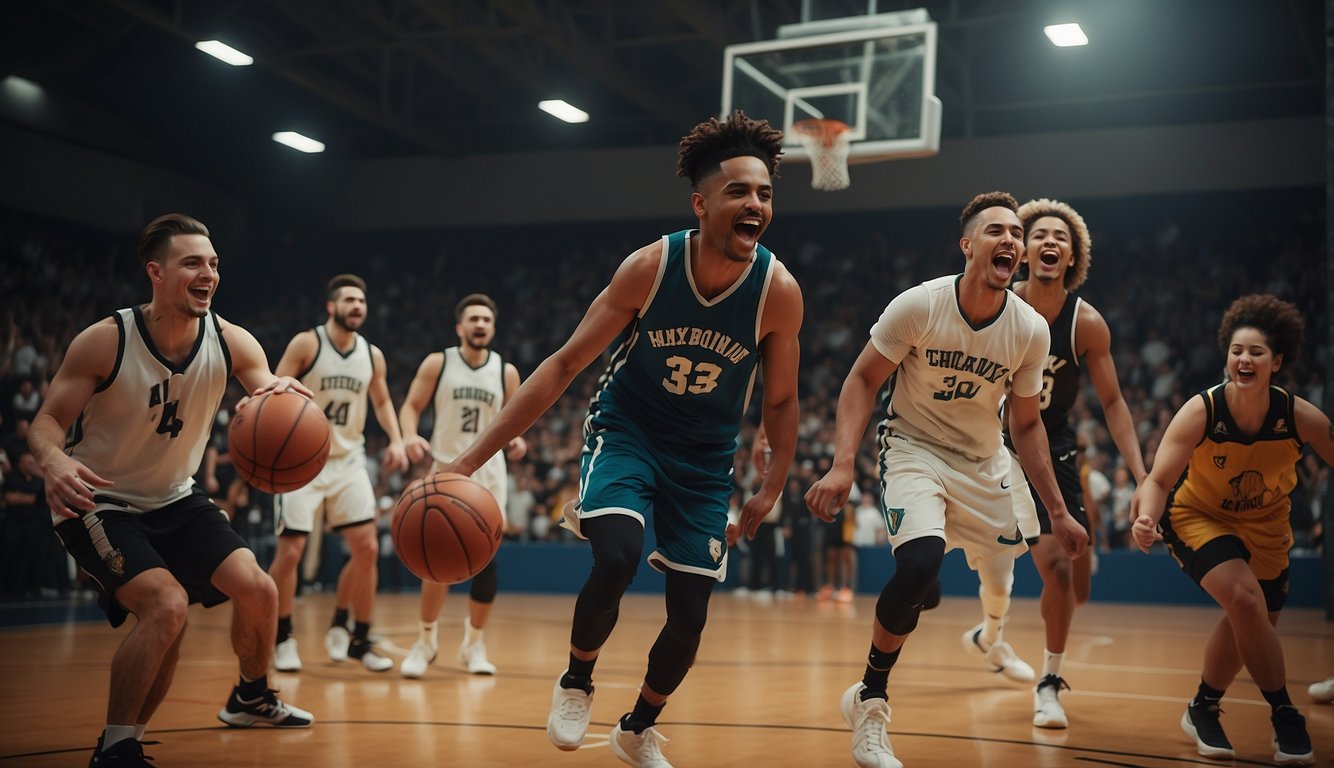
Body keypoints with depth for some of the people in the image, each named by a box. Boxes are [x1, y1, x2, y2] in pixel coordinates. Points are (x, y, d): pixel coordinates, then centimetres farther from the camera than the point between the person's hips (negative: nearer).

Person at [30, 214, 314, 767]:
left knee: (257, 590, 0)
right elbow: (48, 420, -17)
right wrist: (53, 460, -42)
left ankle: (251, 697, 30)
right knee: (167, 604, -26)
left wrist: (285, 393, -44)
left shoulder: (231, 342, -12)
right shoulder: (105, 341, -22)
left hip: (174, 500, 5)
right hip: (97, 503, -5)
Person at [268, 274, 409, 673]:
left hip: (349, 460, 5)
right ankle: (283, 639, 12)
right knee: (289, 551, -6)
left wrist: (396, 440, 4)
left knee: (367, 548, -1)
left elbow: (382, 401, 19)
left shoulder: (372, 355, 5)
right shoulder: (306, 344, -9)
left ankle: (356, 638, 14)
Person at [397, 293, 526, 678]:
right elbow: (411, 406, 0)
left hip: (488, 474, 2)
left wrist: (515, 440, -11)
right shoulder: (437, 364, -2)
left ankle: (474, 643, 18)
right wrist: (411, 436, -21)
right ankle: (426, 640, 9)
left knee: (486, 561, 1)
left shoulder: (506, 372, 2)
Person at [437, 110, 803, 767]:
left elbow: (780, 401, -1)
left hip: (705, 459, 2)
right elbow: (565, 364, -17)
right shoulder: (649, 267, -21)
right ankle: (576, 681, 2)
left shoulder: (778, 292, -18)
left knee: (689, 617, 2)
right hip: (624, 431, -2)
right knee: (617, 557, -29)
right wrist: (473, 456, -22)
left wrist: (769, 492, -8)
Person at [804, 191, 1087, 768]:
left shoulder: (1030, 330, -11)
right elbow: (862, 380, -12)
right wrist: (842, 465, -24)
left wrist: (1058, 511, 2)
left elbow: (1025, 424, 1)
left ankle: (992, 636, 58)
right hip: (914, 449, -4)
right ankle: (870, 701, -10)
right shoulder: (919, 305, -21)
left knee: (1000, 576, 16)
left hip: (983, 462, 4)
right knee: (919, 565, -29)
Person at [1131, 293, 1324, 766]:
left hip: (1265, 527, 3)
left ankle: (1204, 710, 33)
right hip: (1198, 516, -3)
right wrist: (1147, 518, -48)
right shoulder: (1200, 412, -27)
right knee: (1245, 598, -24)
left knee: (1246, 620, 8)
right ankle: (1285, 717, -7)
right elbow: (1159, 480, -27)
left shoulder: (1301, 417, -22)